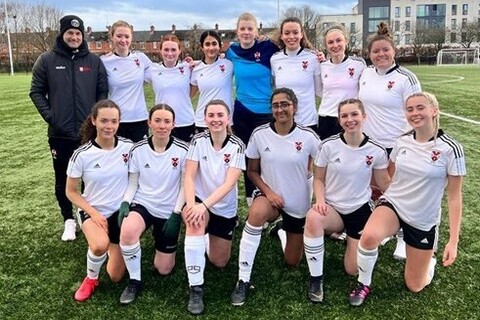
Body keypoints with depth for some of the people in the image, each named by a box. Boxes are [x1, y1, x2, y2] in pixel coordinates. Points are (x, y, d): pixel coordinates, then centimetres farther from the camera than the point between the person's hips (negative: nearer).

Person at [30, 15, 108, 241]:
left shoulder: (94, 61, 3)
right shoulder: (47, 60, 1)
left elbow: (103, 91, 6)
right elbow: (36, 91, 4)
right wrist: (49, 116, -6)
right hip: (60, 133, 0)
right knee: (63, 179, 9)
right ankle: (69, 220, 23)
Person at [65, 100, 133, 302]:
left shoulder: (128, 147, -11)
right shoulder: (82, 155, -16)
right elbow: (71, 192, -5)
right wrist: (93, 213, -16)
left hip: (121, 211, 2)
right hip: (93, 211, -2)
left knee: (116, 277, 6)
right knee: (100, 245, -37)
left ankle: (113, 245, 39)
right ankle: (91, 279, -3)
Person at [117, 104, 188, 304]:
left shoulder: (183, 150, -13)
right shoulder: (138, 150, -7)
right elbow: (133, 183, 3)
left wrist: (176, 214, -11)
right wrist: (124, 204, -14)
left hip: (169, 211, 0)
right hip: (142, 204, 1)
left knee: (164, 269, 6)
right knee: (127, 231, -36)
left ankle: (161, 238, 39)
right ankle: (135, 281, -11)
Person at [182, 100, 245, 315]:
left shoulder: (237, 146, -14)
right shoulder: (198, 140, -11)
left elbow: (229, 183, -23)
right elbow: (189, 176, -16)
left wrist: (204, 205, -35)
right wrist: (191, 205, -33)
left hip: (225, 208, 1)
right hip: (199, 201, -1)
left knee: (219, 263, 9)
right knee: (196, 222, -38)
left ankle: (209, 238, 45)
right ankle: (196, 289, -28)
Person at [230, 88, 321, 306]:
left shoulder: (308, 136, -15)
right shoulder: (259, 134, -13)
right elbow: (252, 171, -1)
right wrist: (268, 192, -16)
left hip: (299, 204, 1)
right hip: (270, 195, -1)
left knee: (292, 262, 12)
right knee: (256, 213, -39)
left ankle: (283, 230, 47)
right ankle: (243, 280, -25)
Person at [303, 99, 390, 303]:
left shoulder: (377, 151, -8)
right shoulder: (329, 145, -10)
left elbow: (385, 184, 4)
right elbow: (318, 179, -2)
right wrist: (320, 200, -18)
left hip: (360, 210, 1)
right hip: (332, 208, -1)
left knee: (353, 270, 0)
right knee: (312, 218, -38)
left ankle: (351, 237, 35)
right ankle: (316, 278, -17)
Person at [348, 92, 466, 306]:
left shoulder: (450, 149, -15)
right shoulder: (401, 142, -4)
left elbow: (454, 196, -11)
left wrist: (453, 240, -12)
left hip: (423, 221, -1)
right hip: (393, 204, 2)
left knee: (414, 287, 10)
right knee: (369, 236, -34)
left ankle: (430, 259, 44)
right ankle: (364, 284, -6)